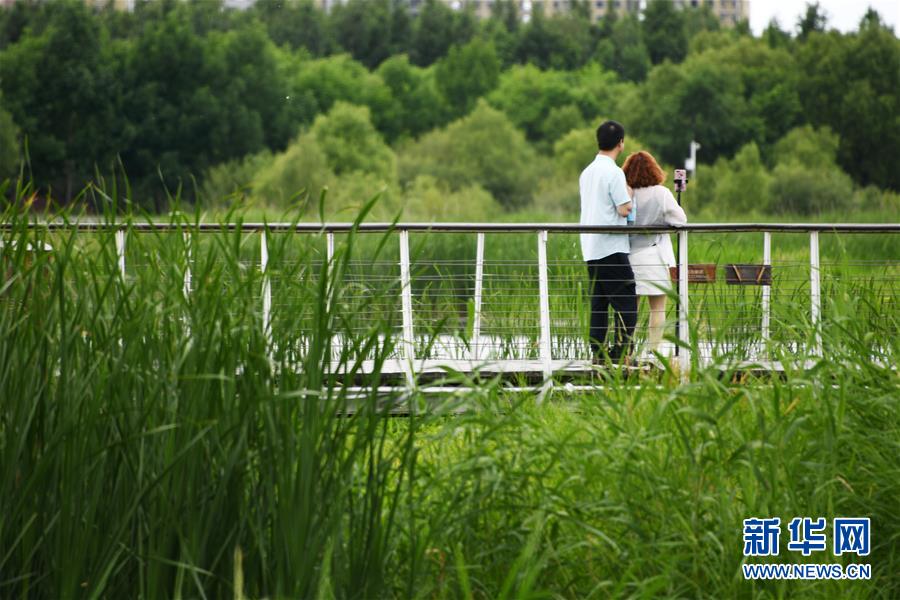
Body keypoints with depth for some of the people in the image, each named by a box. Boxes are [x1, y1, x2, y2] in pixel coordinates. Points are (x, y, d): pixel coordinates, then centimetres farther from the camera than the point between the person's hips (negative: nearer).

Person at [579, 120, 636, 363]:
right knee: (626, 303, -6)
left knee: (598, 304, 9)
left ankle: (598, 352, 7)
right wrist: (629, 193, 3)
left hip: (590, 249, 8)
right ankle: (621, 352, -12)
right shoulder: (614, 172, -12)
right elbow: (624, 209, -14)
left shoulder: (586, 172, 14)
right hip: (611, 248, -8)